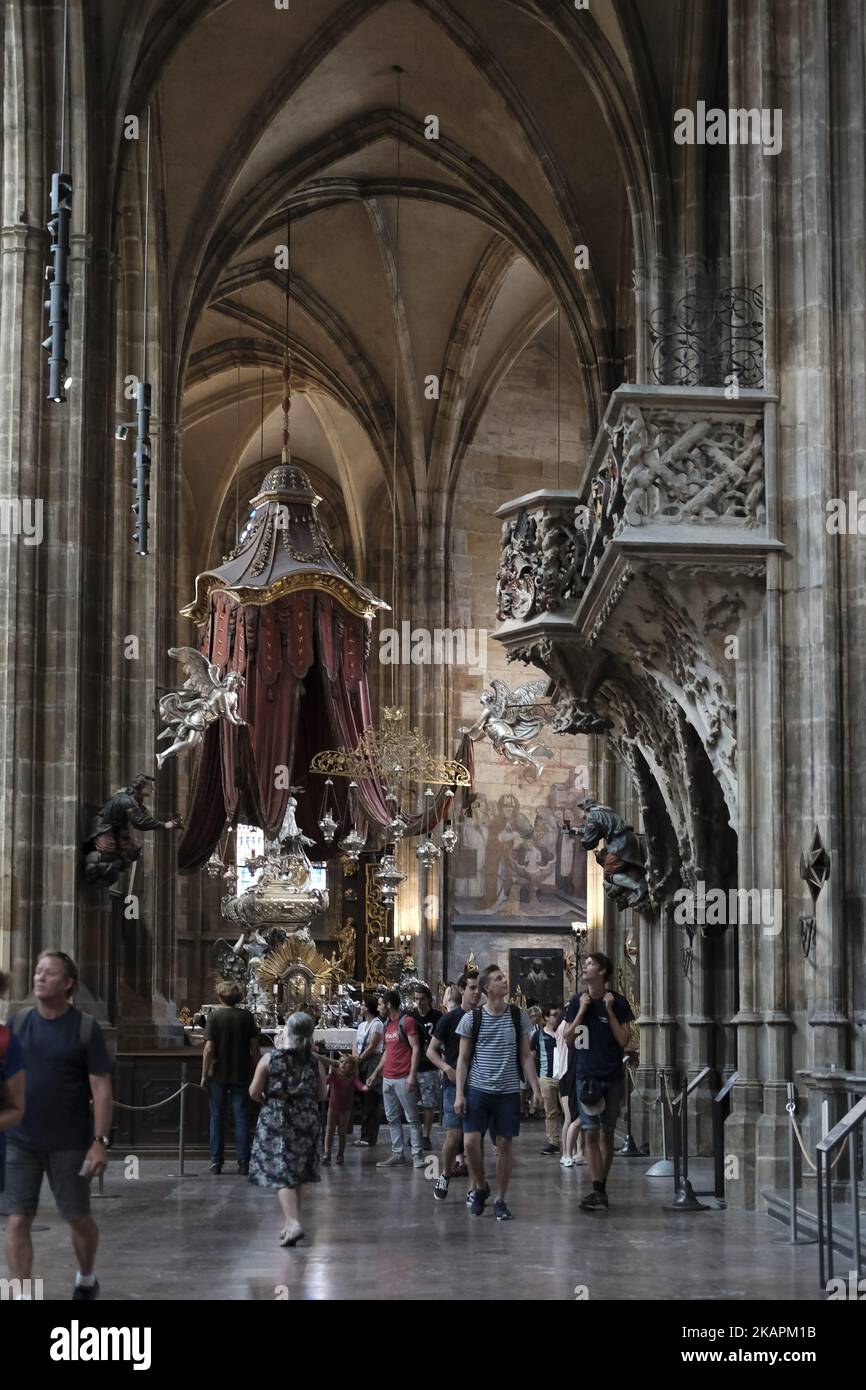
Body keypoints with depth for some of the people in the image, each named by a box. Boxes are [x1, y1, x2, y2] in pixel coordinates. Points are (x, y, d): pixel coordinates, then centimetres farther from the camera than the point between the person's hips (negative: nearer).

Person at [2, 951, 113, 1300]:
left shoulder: (85, 1028, -7)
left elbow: (101, 1088, -7)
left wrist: (100, 1141, -13)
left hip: (69, 1143, -2)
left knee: (78, 1217, 13)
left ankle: (86, 1278, 39)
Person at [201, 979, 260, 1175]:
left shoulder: (215, 1015, -6)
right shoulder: (247, 1016, 0)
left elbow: (209, 1048, -9)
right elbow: (254, 1047, 0)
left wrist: (204, 1075, -4)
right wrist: (255, 1072, 9)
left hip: (218, 1075, -1)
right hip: (241, 1075, 1)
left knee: (217, 1118, 8)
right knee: (241, 1118, 5)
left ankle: (216, 1162, 9)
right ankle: (243, 1163, 3)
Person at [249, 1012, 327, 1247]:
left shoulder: (269, 1059, -9)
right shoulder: (315, 1062, -2)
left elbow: (254, 1092, -6)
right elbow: (321, 1096, 4)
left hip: (276, 1120, -3)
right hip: (307, 1121, 3)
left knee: (281, 1175, -4)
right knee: (298, 1175, 17)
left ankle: (293, 1223, -21)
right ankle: (289, 1223, 26)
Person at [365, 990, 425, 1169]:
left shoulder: (407, 1022, -8)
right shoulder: (387, 1025, 17)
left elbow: (416, 1049, -13)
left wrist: (412, 1075, -19)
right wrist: (375, 1073, 23)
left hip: (403, 1079, -9)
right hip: (388, 1078, 9)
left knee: (412, 1118, -3)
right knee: (392, 1119, 9)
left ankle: (417, 1154, -1)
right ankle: (397, 1154, 13)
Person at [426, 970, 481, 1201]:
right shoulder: (450, 1018, -2)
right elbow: (431, 1050, 1)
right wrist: (448, 1069, -15)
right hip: (455, 1085, -3)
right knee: (454, 1136, -9)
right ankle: (445, 1175, 15)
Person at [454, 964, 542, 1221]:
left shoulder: (518, 1016, 5)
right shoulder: (471, 1018, 0)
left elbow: (525, 1056, 8)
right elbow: (463, 1059, 4)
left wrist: (535, 1089, 0)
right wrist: (459, 1093, -4)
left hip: (508, 1091, 1)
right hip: (478, 1089, -1)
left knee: (504, 1144, 2)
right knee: (471, 1141, -10)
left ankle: (500, 1200, 13)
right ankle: (479, 1187, 15)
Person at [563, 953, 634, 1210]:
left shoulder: (618, 1002, 0)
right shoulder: (578, 1001, 6)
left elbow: (624, 1040, -5)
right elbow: (568, 1038, 2)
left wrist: (609, 1010, -11)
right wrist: (582, 1011, -8)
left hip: (612, 1076, 0)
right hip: (586, 1075, 0)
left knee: (607, 1133, 8)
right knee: (591, 1132, -9)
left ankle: (602, 1188, 17)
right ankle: (598, 1190, -12)